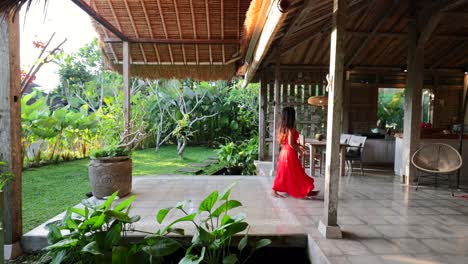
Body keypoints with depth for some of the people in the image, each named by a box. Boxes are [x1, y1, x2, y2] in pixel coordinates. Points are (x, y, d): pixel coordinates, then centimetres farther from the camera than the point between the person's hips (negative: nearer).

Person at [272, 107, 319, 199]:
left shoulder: (282, 127, 6)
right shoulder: (291, 128, -19)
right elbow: (291, 143, -24)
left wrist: (298, 146, 16)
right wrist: (299, 150, -6)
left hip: (284, 152, 8)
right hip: (290, 153, -8)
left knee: (283, 173, 17)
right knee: (296, 174, 1)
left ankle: (274, 190, 22)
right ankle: (306, 192, 13)